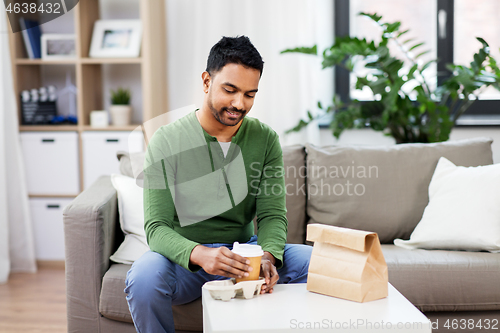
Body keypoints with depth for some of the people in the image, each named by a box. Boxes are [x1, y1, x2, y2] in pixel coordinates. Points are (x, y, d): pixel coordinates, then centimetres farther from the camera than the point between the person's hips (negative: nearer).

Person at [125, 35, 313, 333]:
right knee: (144, 277, -35)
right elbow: (157, 227, -15)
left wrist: (268, 256, -27)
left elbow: (273, 214, -3)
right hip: (186, 260, -2)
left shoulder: (265, 139, 0)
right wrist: (199, 254, -37)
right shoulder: (167, 142, -9)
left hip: (243, 251, 3)